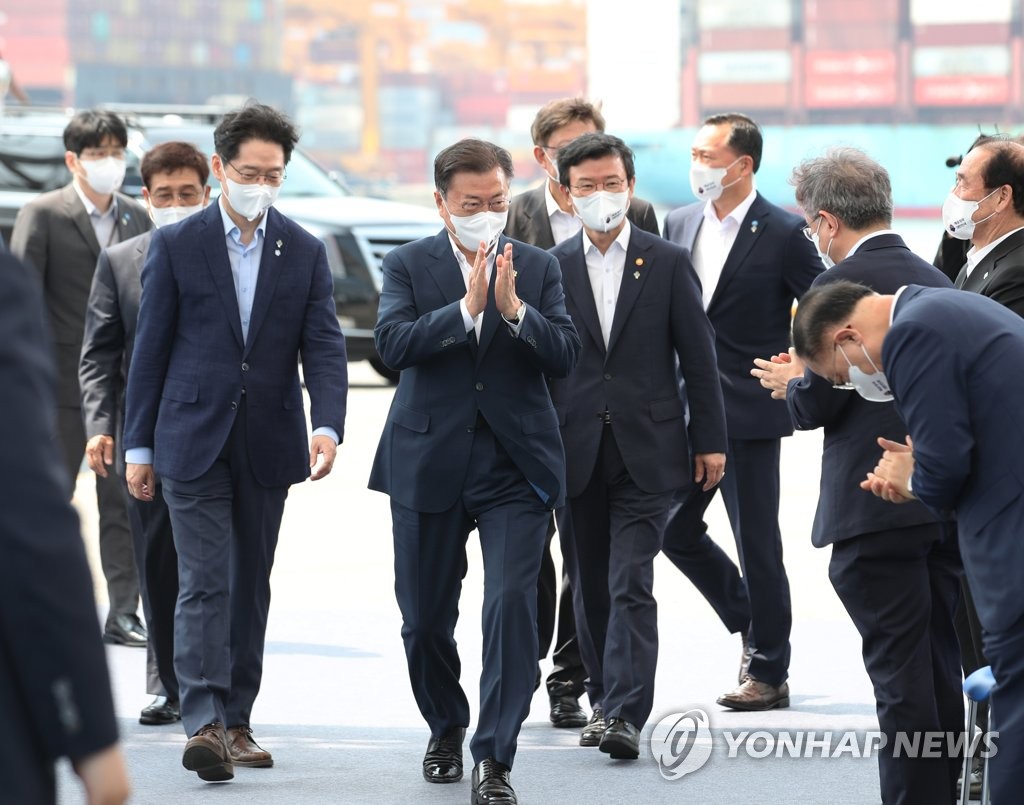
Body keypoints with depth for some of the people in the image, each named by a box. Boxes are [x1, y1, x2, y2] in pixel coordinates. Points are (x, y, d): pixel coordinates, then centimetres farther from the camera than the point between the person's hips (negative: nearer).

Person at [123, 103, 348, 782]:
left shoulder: (305, 253, 6)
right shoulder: (176, 246, 0)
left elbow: (324, 349, -1)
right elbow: (151, 349, 2)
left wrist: (328, 427, -18)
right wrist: (139, 446, 1)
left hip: (268, 445, 3)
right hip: (193, 440, -3)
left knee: (250, 586, 10)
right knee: (205, 583, -11)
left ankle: (236, 721, 18)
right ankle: (205, 724, -18)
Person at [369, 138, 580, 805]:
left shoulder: (539, 268, 7)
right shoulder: (409, 265, 3)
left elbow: (566, 356, -4)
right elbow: (394, 344, -13)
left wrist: (514, 307, -19)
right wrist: (467, 306, -23)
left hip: (515, 467, 0)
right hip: (429, 466, 1)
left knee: (512, 602, -15)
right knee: (426, 616, 10)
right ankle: (446, 726, 36)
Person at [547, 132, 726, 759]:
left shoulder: (668, 263, 2)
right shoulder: (551, 267, 5)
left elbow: (698, 354, 4)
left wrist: (710, 439, 1)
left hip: (646, 450, -2)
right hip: (576, 450, 3)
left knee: (632, 584, -12)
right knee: (591, 585, 10)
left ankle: (626, 714, -16)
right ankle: (604, 700, 22)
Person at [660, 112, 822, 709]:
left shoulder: (783, 232, -9)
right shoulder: (681, 224, 9)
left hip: (750, 410, -6)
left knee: (757, 541, -1)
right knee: (675, 528, 8)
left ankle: (769, 672, 10)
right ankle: (752, 626, 29)